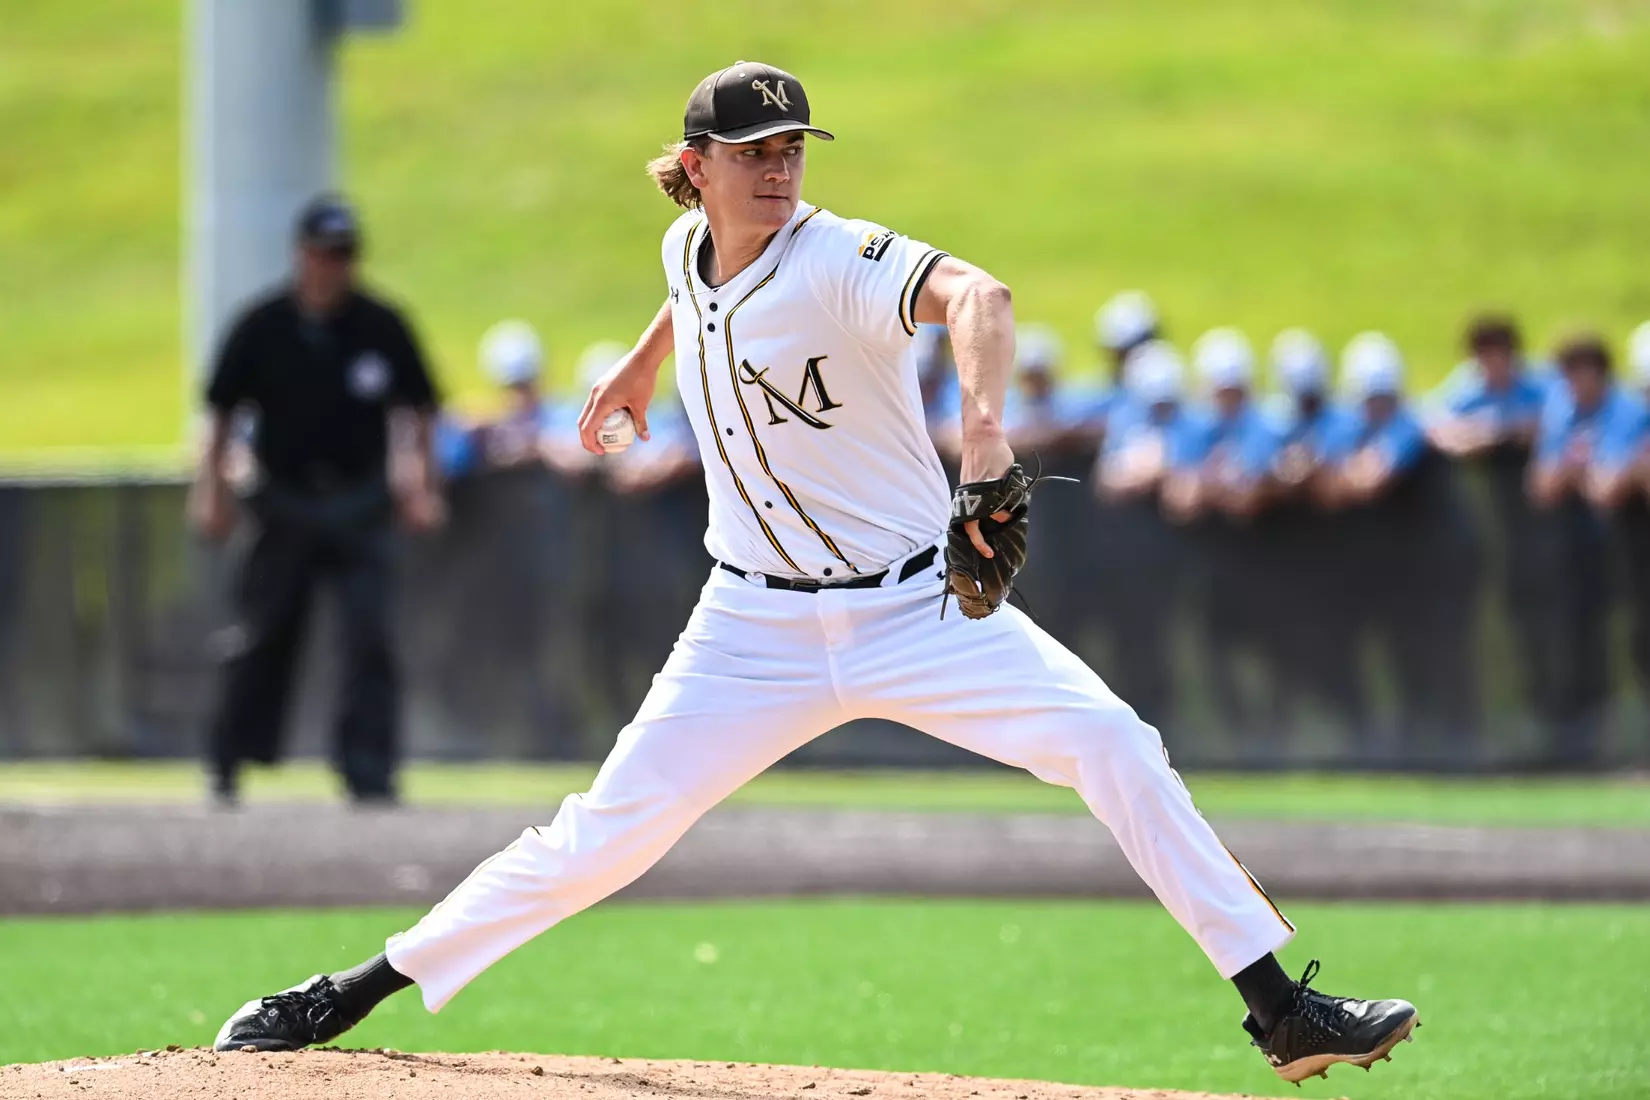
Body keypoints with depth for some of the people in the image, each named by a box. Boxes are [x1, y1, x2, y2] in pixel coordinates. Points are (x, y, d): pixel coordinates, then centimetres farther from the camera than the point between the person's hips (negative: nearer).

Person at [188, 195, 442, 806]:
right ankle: (227, 763, 22)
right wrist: (212, 490, 1)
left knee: (369, 637, -10)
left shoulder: (381, 326, -4)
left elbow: (415, 407, 7)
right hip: (284, 498, 0)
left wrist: (420, 486, 4)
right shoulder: (262, 327, -5)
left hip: (359, 501, 0)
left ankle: (369, 774, -8)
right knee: (262, 635, 7)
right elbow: (223, 410, 4)